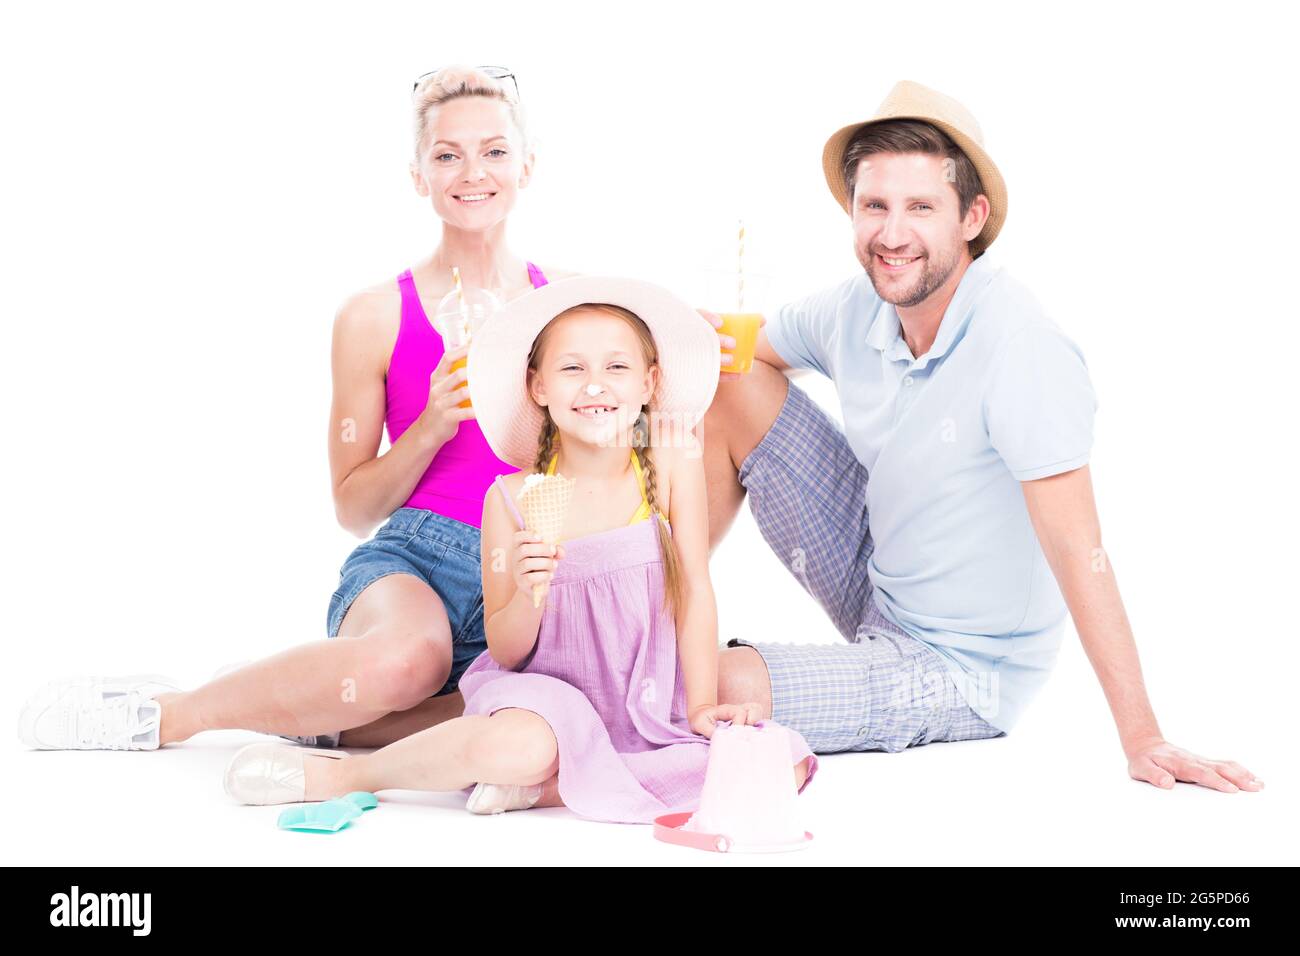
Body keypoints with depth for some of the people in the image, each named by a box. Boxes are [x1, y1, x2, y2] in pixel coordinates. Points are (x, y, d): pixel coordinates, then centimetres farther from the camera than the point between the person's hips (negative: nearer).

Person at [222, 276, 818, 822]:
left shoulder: (672, 465, -4)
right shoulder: (513, 499, -8)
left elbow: (695, 591, 0)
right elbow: (506, 652, -4)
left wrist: (703, 708, -7)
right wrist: (529, 594, -25)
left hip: (650, 706, 3)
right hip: (549, 694, -3)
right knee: (516, 747, -38)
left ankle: (542, 788, -17)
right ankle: (342, 774, -10)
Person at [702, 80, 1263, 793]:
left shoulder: (1019, 346, -28)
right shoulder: (856, 308, -8)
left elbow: (1077, 549, -29)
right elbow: (741, 348, 11)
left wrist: (1141, 739, -30)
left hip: (962, 667, -6)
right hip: (877, 586, 7)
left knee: (732, 687, -27)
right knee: (732, 391, -3)